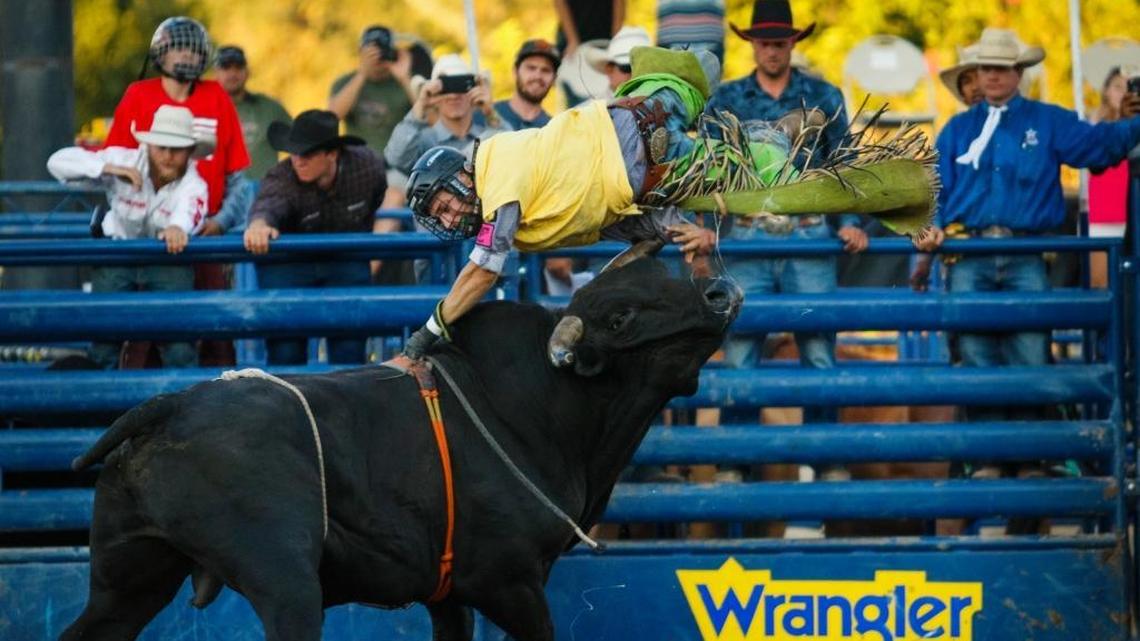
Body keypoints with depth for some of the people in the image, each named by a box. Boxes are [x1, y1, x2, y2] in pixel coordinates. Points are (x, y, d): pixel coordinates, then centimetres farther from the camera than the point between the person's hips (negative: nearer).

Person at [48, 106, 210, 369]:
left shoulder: (194, 185, -18)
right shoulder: (125, 160, -13)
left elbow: (190, 211, -44)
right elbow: (58, 161, -16)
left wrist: (178, 227, -69)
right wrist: (108, 169, -31)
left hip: (167, 258, -1)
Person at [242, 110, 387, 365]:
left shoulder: (367, 165, -16)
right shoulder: (281, 179, -26)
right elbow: (267, 205, -50)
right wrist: (258, 224, -73)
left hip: (346, 261, 2)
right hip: (288, 263, -2)